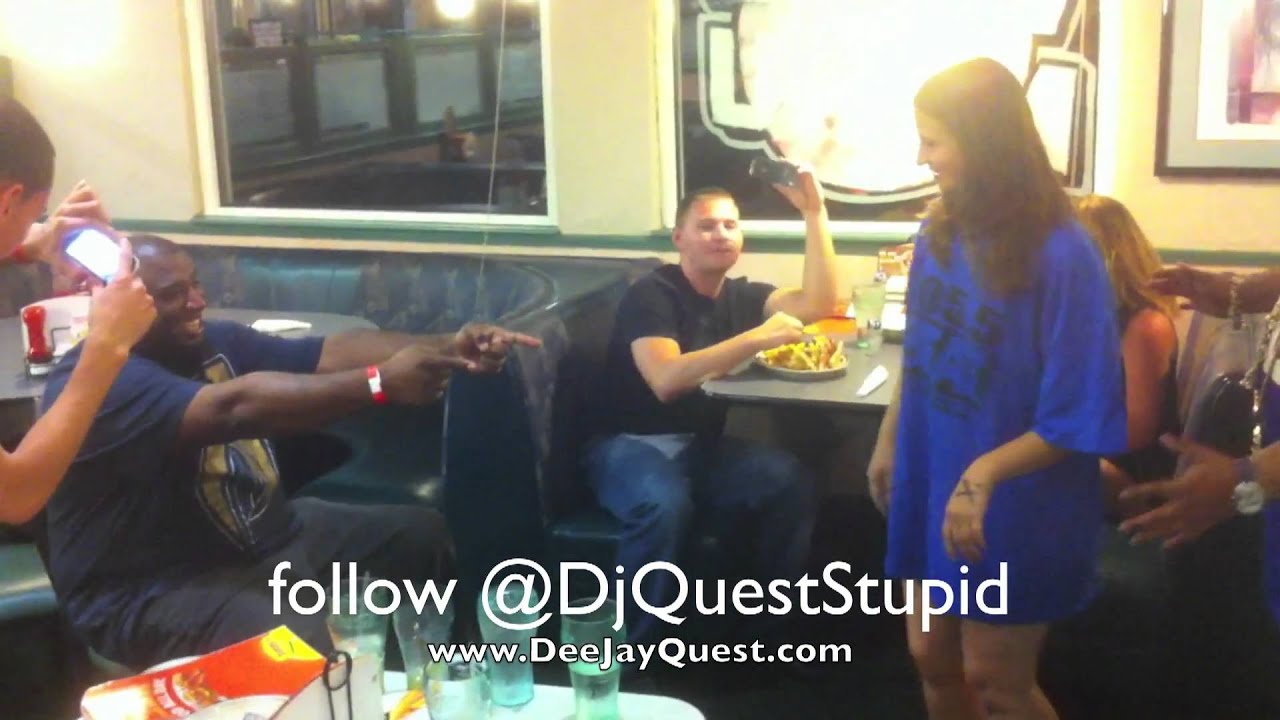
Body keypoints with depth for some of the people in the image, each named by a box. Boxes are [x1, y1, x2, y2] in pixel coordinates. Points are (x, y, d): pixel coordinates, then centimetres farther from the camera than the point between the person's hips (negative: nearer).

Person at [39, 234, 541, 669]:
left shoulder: (216, 342, 5)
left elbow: (331, 351, -4)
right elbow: (235, 407, -36)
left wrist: (446, 347, -20)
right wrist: (381, 382, -39)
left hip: (269, 536, 9)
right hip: (161, 588, -9)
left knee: (422, 533, 11)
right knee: (310, 651, -35)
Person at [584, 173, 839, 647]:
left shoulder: (742, 296, 12)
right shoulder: (651, 294, -9)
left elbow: (818, 304, -3)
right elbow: (666, 380, -25)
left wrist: (814, 212, -7)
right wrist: (755, 339, -28)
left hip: (702, 445, 6)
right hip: (631, 444, -5)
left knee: (790, 481, -22)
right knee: (665, 504, -38)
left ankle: (776, 625, -7)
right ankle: (634, 651, -20)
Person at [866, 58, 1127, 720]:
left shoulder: (1061, 254, -23)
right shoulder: (939, 231, -3)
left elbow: (1080, 417, -21)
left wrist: (983, 473, -32)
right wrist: (889, 441, 15)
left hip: (1013, 508, -6)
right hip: (930, 483, 6)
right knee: (933, 658, 17)